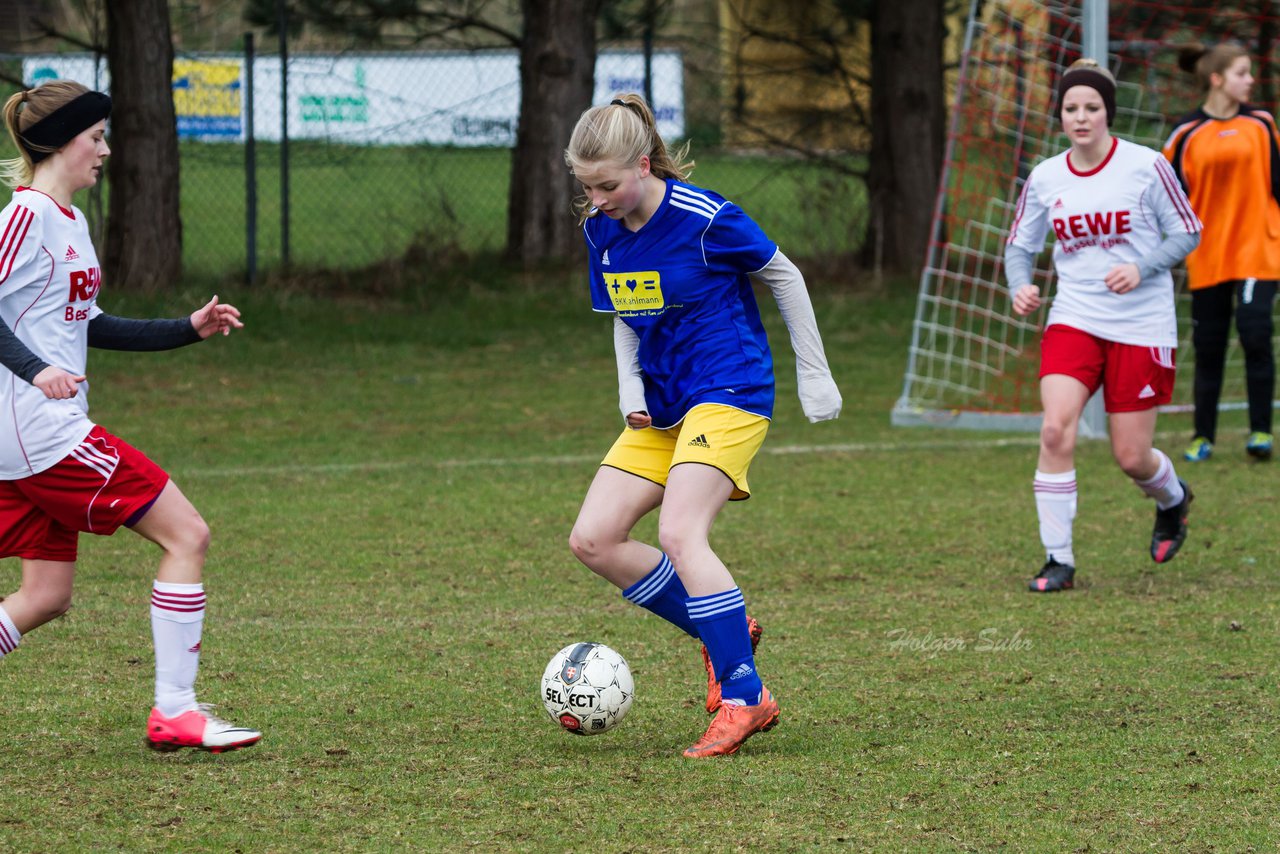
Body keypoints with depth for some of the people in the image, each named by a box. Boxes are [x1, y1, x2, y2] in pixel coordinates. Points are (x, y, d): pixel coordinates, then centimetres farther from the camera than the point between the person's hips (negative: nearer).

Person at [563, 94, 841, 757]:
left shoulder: (705, 220, -16)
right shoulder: (601, 231, 3)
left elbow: (783, 277, -3)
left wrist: (813, 373, 3)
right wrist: (630, 390, 1)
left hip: (729, 395, -8)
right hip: (661, 409, 8)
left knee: (678, 535, -25)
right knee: (593, 540, -3)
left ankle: (745, 697, -19)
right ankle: (724, 633, 11)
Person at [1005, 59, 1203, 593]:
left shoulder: (1146, 167, -7)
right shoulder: (1044, 179, 2)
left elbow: (1187, 233, -2)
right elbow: (1019, 244, 13)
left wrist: (1141, 268, -19)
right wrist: (1020, 286, -9)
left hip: (1141, 325, -2)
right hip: (1073, 321, 2)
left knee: (1131, 457, 2)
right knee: (1056, 429, -20)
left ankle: (1173, 499, 39)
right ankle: (1058, 559, -10)